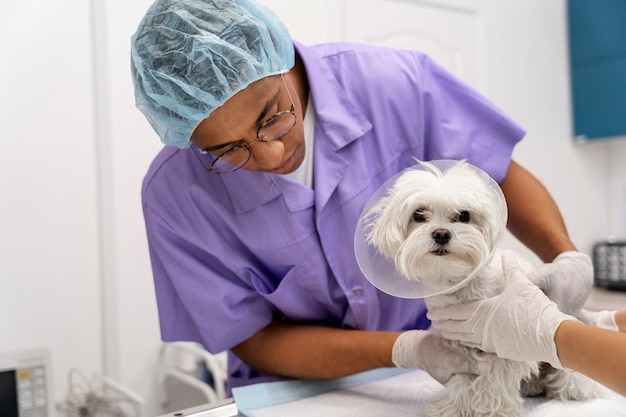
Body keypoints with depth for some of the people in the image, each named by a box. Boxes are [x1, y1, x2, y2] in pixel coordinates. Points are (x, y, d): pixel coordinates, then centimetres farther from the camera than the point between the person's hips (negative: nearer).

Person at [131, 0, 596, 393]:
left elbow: (501, 175, -3)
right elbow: (256, 342, -14)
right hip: (295, 392, -1)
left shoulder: (395, 83, -18)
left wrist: (568, 258, -19)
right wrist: (404, 350, -25)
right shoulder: (173, 194, -18)